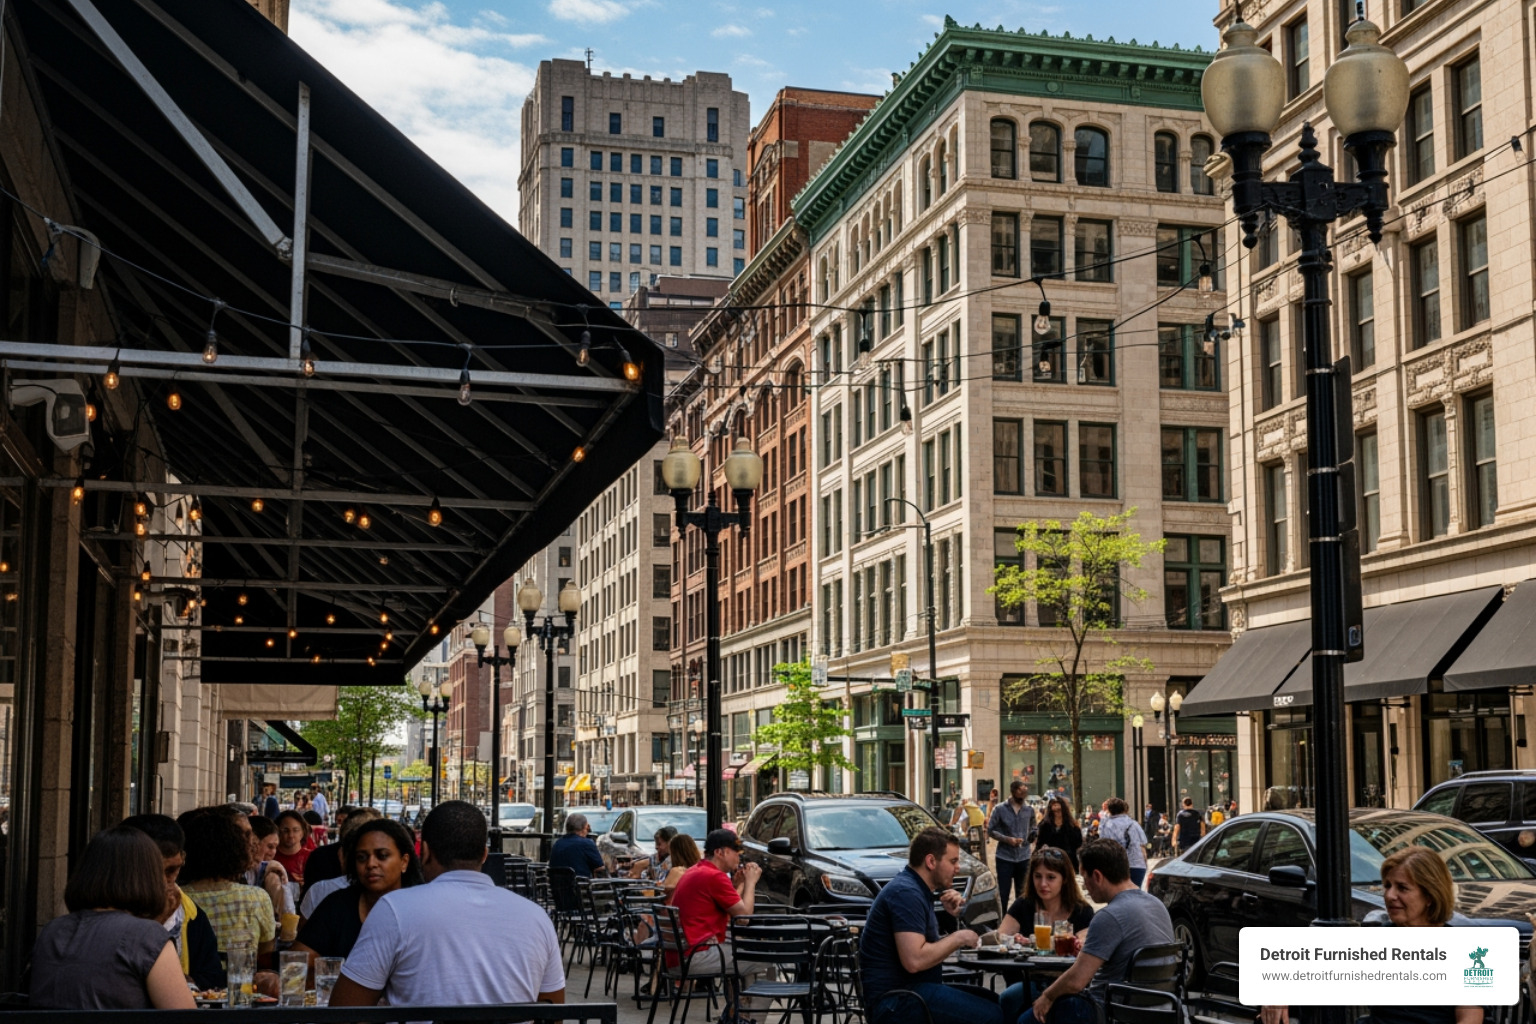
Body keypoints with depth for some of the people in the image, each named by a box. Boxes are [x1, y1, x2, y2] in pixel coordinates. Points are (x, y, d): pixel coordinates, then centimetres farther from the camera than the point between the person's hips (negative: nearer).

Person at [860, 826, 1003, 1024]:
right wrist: (958, 938, -14)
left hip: (908, 987, 11)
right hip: (894, 998, -11)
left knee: (994, 1002, 13)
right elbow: (914, 961, -27)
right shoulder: (906, 893, -16)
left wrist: (951, 914, 4)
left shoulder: (915, 888, 16)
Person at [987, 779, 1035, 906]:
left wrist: (1033, 835, -9)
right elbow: (990, 830, -2)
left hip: (1024, 857, 3)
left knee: (1022, 893, 12)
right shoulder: (1000, 809, -3)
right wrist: (1007, 839, -15)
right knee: (1003, 893, 2)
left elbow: (1032, 829, 15)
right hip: (1004, 857, -3)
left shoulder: (1029, 810, 6)